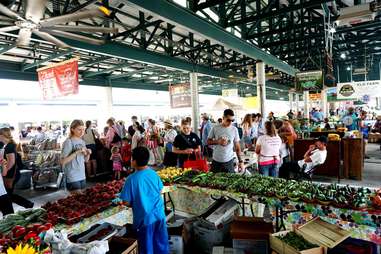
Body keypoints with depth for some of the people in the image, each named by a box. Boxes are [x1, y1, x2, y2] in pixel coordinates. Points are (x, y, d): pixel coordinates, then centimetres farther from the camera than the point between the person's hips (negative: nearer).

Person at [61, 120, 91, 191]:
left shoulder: (82, 142, 8)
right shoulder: (68, 142, -11)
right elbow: (63, 161, -17)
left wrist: (88, 154, -5)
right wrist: (77, 152, -23)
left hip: (82, 177, 7)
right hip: (72, 178, -6)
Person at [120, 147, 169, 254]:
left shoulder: (131, 179, -17)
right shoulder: (154, 173, -4)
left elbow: (127, 202, -11)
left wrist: (135, 203, 8)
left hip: (144, 218, -4)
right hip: (159, 215, 4)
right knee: (161, 244, 21)